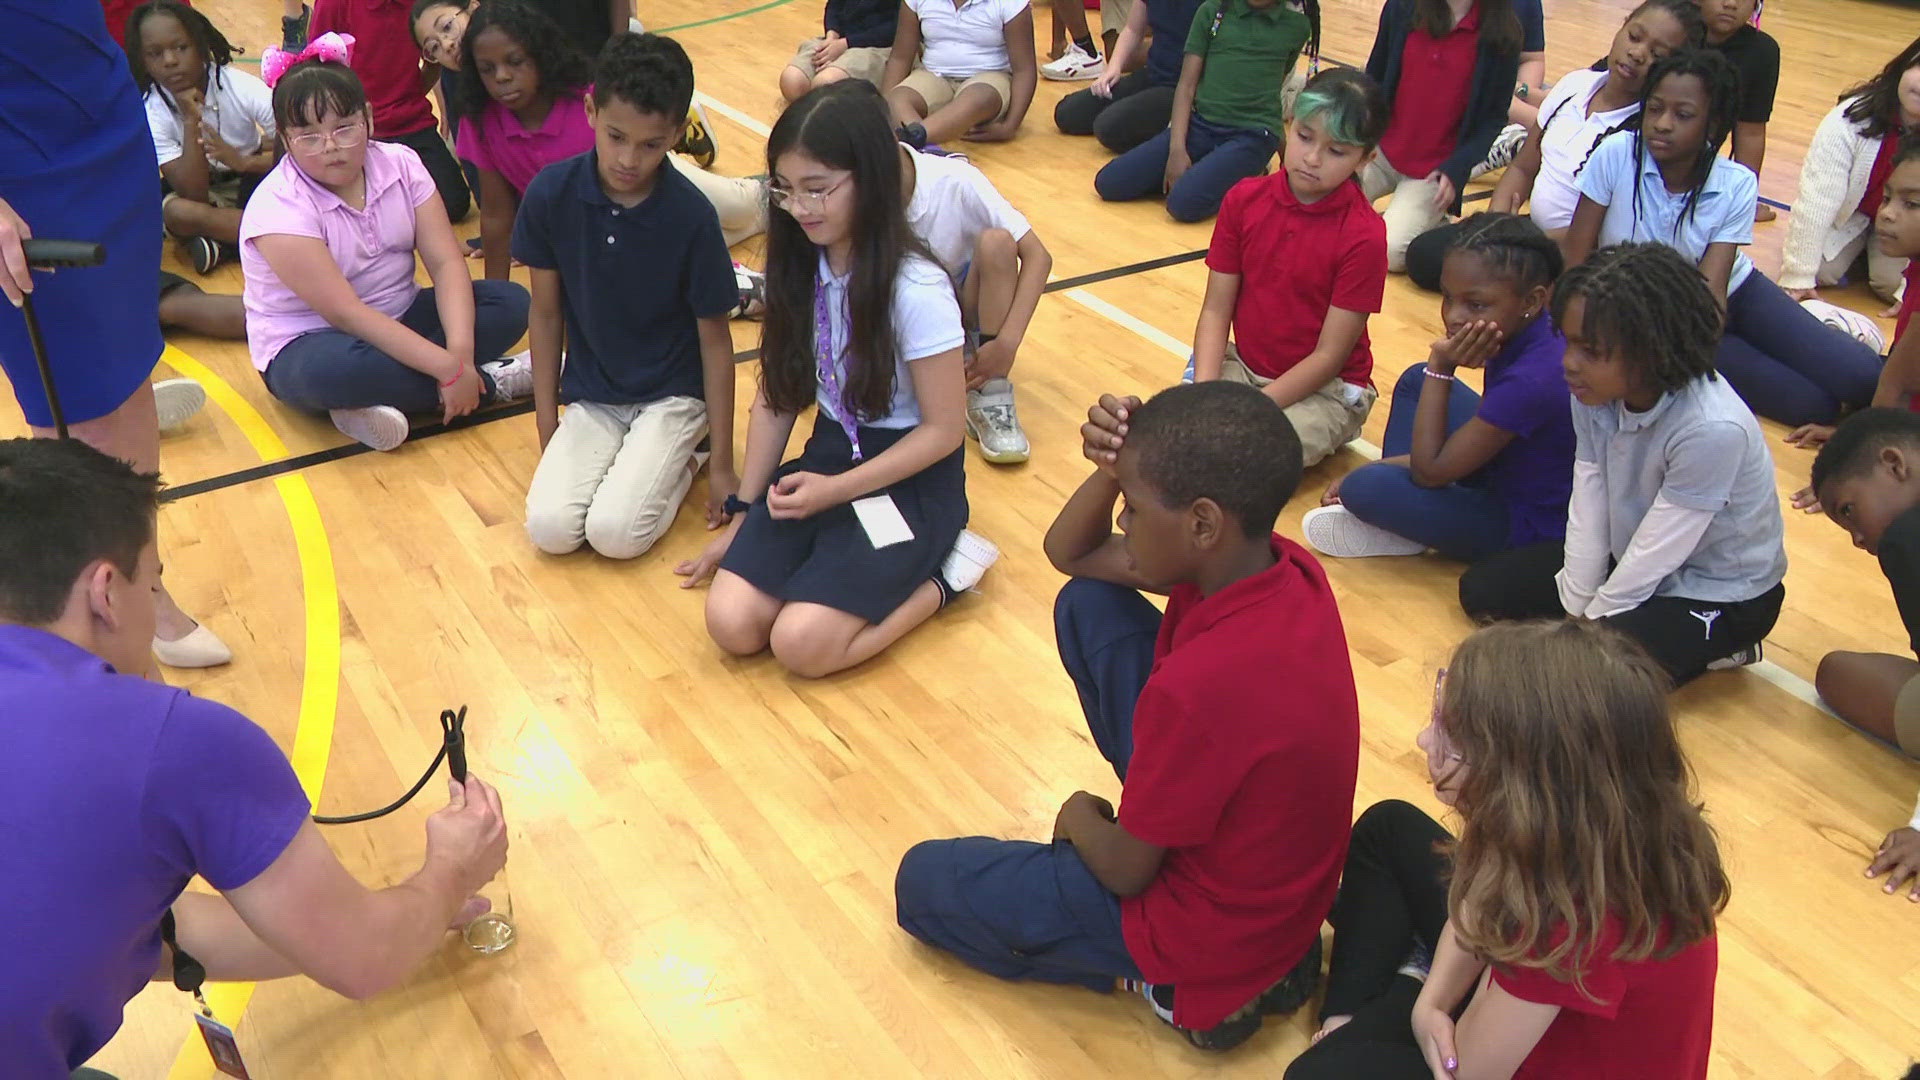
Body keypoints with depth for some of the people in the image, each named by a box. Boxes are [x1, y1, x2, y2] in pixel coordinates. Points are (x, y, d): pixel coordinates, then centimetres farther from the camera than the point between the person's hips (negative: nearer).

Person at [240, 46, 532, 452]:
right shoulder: (277, 207, -21)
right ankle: (491, 381, -20)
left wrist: (460, 352, -30)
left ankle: (373, 401, -24)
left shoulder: (400, 164, -6)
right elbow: (345, 313, -27)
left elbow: (446, 262, -12)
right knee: (335, 368, -41)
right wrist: (448, 368, -34)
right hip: (308, 346, -5)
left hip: (398, 323, 6)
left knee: (509, 301, -13)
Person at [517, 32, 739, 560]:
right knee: (550, 528, -17)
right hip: (590, 397, 3)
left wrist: (722, 465, -6)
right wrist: (546, 423, 2)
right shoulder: (550, 194, -11)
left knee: (614, 532, -23)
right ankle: (631, 456, 10)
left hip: (671, 396, -3)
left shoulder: (691, 216, -17)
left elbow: (715, 339, -8)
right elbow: (546, 313, 2)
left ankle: (681, 461, 7)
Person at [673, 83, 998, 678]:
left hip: (909, 478, -5)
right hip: (827, 452, 6)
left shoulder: (916, 289, -19)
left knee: (801, 642, -22)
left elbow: (944, 429, -14)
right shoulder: (798, 269, 0)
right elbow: (776, 396, 6)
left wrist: (835, 490, -18)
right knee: (731, 623, -14)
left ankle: (942, 574, -1)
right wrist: (744, 516, 5)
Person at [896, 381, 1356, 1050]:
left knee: (923, 883, 9)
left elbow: (1123, 870, -21)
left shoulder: (1202, 683, -39)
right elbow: (1069, 552, 0)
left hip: (1205, 934, -7)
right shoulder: (1285, 566, -13)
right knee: (1087, 605, 3)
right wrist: (1115, 466, -20)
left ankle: (1163, 982, 4)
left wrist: (1079, 819, 1)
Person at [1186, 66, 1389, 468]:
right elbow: (1215, 311, -4)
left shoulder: (1363, 236, -18)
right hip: (1243, 364, 4)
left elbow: (1329, 356, -16)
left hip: (1327, 389, -4)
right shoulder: (1244, 199, -4)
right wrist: (1204, 394, -19)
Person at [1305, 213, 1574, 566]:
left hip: (1527, 524, -9)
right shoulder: (1528, 334, -10)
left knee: (1365, 489, -25)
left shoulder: (1532, 379, -35)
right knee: (1416, 380, 15)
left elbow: (1430, 470, -25)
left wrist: (1441, 366, -25)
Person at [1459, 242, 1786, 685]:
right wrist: (1573, 613, -5)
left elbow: (1653, 555, -25)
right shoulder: (1597, 392, -16)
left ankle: (1706, 650, 0)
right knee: (1481, 589, 4)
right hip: (1629, 561, 7)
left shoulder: (1711, 430, -35)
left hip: (1718, 593, -7)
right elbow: (1587, 512, -9)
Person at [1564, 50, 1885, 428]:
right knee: (1813, 404, -16)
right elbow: (1575, 263, -17)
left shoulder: (1736, 186, -16)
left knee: (1861, 377, -14)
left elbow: (1711, 291, -23)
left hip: (1735, 290, 2)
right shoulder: (1615, 156, -21)